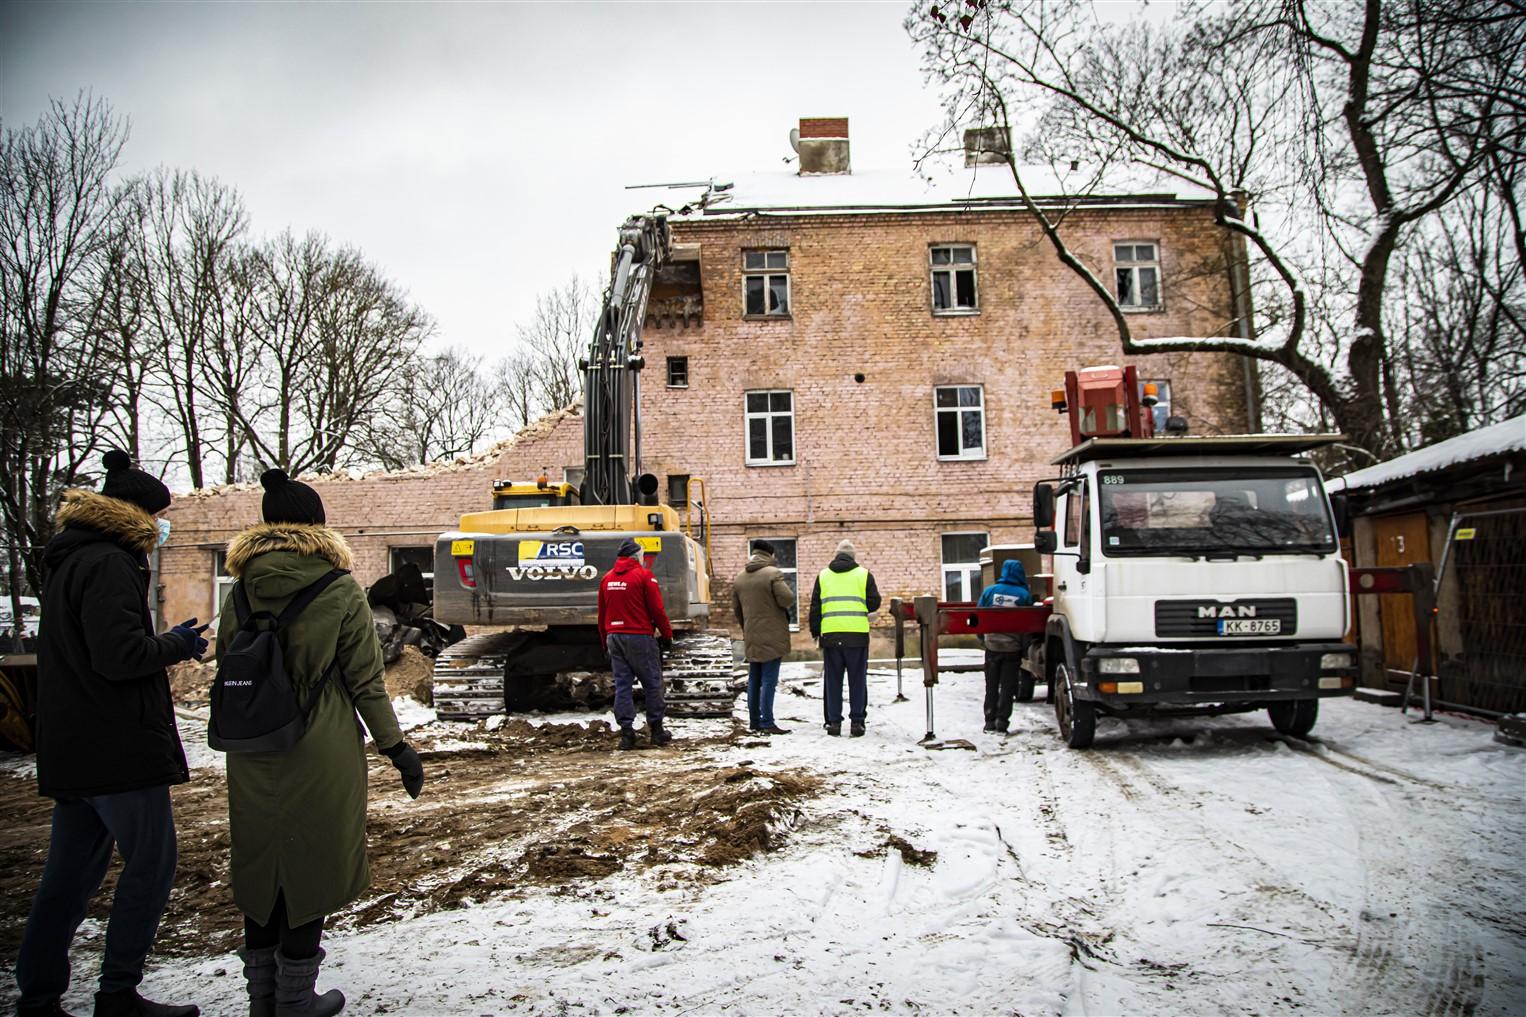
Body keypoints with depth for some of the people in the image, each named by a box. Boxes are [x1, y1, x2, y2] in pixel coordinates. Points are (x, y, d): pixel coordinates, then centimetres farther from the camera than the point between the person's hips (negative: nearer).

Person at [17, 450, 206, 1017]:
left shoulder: (69, 561, 17)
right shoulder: (107, 565, -15)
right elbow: (119, 655, -24)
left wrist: (168, 642, 13)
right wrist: (176, 644, -7)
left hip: (74, 748, 10)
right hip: (119, 747, -10)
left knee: (69, 875, 14)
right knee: (151, 865, 0)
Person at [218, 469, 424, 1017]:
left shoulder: (240, 593, 0)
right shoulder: (340, 591, -10)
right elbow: (364, 679, -8)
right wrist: (396, 747, -1)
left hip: (253, 758, 4)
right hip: (321, 755, -4)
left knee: (260, 865, 16)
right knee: (312, 864, 8)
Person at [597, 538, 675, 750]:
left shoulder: (606, 579, 11)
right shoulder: (643, 576, -6)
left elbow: (601, 613, 14)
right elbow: (657, 610, -8)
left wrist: (605, 642, 21)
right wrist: (667, 635, 2)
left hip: (614, 637, 5)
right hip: (639, 637, -5)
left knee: (622, 685, 6)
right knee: (652, 684, 5)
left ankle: (626, 732, 2)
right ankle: (656, 730, 8)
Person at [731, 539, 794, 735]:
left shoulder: (739, 579, 9)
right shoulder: (773, 574, -12)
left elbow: (736, 609, 15)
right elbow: (787, 599, -19)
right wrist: (788, 587, 3)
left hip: (751, 638, 6)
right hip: (772, 636, -6)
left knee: (754, 680, 13)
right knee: (769, 680, -5)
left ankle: (754, 721, 17)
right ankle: (766, 722, -8)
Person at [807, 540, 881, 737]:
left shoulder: (823, 575, 10)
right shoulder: (863, 574, 4)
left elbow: (815, 606, 10)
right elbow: (874, 603, 3)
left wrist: (815, 632, 16)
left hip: (830, 635, 2)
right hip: (857, 634, -2)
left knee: (833, 680, 8)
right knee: (857, 680, 6)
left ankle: (834, 721, 8)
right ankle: (857, 721, 5)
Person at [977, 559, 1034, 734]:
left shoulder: (989, 591, -1)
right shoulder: (1024, 594, -5)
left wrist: (982, 639, 13)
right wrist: (1026, 646, 10)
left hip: (992, 645, 2)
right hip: (1013, 646, -2)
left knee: (991, 685, 11)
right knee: (1008, 686, 6)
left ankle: (990, 721, 10)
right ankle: (1002, 720, 2)